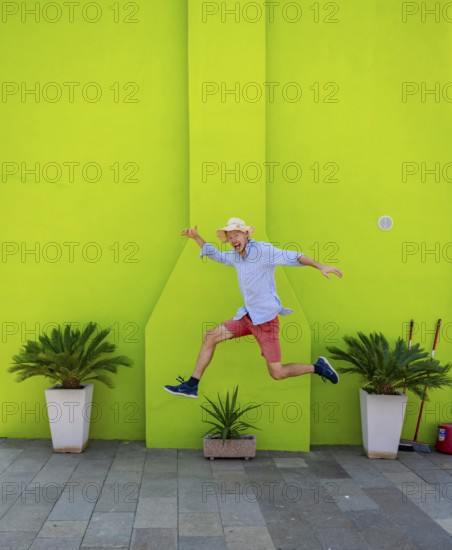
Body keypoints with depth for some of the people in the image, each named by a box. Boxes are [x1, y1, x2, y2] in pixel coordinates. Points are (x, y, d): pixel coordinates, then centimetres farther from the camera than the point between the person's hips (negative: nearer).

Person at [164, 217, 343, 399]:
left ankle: (318, 367, 15)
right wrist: (196, 237, 16)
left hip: (266, 320, -7)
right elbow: (215, 254, 27)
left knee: (277, 374, -7)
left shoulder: (263, 250, -15)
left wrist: (320, 266, -36)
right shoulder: (235, 256, 8)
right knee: (209, 337, 5)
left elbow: (293, 257, -24)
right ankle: (191, 386, 13)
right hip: (247, 316, 8)